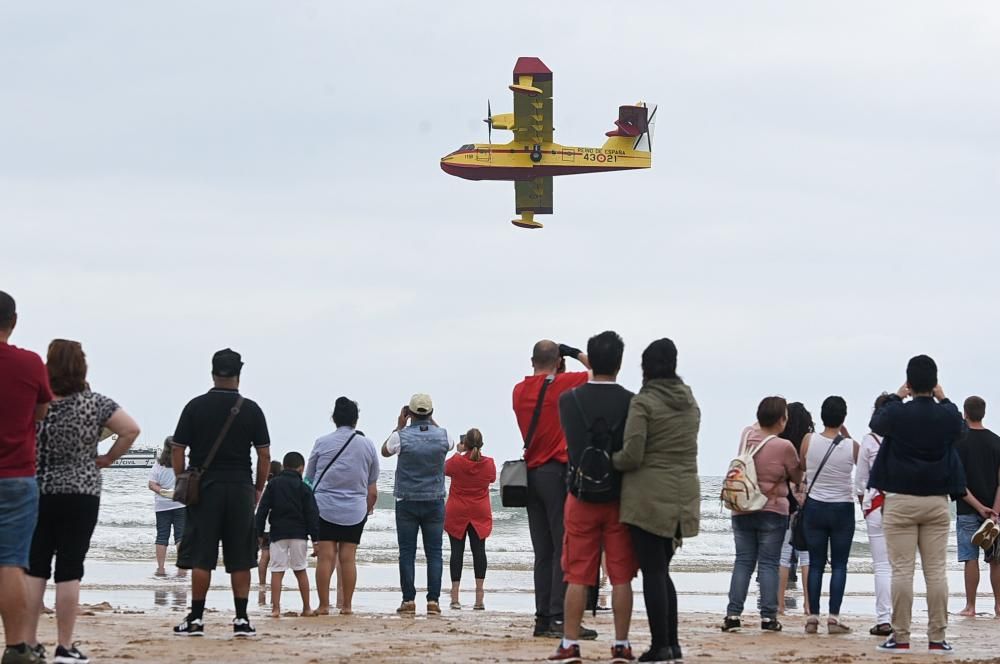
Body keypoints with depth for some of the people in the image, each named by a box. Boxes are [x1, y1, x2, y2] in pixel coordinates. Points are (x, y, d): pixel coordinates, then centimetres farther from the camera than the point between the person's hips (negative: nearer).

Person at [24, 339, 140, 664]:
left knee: (34, 569, 7)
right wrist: (107, 459, 0)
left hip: (35, 494, 1)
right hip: (79, 495, -1)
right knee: (69, 572, 0)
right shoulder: (93, 403, -7)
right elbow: (131, 430, -12)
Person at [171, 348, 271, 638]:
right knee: (240, 559, 5)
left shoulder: (195, 407, 0)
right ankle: (241, 619, 4)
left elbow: (178, 451, -1)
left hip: (204, 487, -1)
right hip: (240, 488, 1)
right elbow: (264, 454, 2)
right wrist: (258, 488, 13)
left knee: (201, 558, 2)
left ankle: (196, 619, 3)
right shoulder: (251, 410, 1)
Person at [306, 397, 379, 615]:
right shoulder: (368, 445, 5)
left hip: (324, 507, -1)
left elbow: (309, 478, 10)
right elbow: (372, 490, 10)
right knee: (348, 557, 3)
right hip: (355, 510, 1)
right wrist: (368, 509, 25)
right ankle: (346, 605, 5)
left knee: (325, 556, -2)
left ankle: (324, 605, -3)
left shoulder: (322, 443, 2)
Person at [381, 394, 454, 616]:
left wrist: (399, 426, 15)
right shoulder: (442, 436, -4)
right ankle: (433, 600, -3)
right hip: (435, 502, 1)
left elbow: (385, 451, 13)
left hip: (407, 502, -1)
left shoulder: (402, 436, -9)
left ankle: (409, 600, -2)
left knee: (407, 553, 2)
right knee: (434, 552, 3)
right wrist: (432, 422, 24)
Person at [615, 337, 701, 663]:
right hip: (683, 498, 6)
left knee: (653, 571, -2)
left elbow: (632, 456, -15)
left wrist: (610, 462, 4)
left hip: (649, 498, -6)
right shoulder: (690, 402, 10)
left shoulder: (643, 402, -11)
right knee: (662, 569, 17)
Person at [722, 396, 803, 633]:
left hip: (742, 512, 4)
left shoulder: (747, 435, -1)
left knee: (743, 562, 8)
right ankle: (768, 616, -1)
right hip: (773, 512, -4)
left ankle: (733, 614, 1)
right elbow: (797, 477, 2)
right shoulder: (784, 447, -14)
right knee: (768, 564, 1)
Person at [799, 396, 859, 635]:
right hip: (842, 509, -2)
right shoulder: (851, 446, -11)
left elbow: (801, 467, 9)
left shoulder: (809, 441, -8)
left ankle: (813, 616, 4)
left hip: (815, 507, 2)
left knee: (816, 564, 7)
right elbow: (860, 462, 12)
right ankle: (834, 617, -5)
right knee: (839, 565, 2)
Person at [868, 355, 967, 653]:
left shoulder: (897, 414, -10)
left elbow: (876, 423, 13)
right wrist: (943, 400, 29)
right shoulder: (948, 416, -4)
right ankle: (937, 637, 3)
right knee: (936, 570, 3)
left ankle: (900, 637, -2)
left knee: (902, 570, -1)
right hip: (937, 502, 2)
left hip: (900, 501, -2)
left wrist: (895, 398, 24)